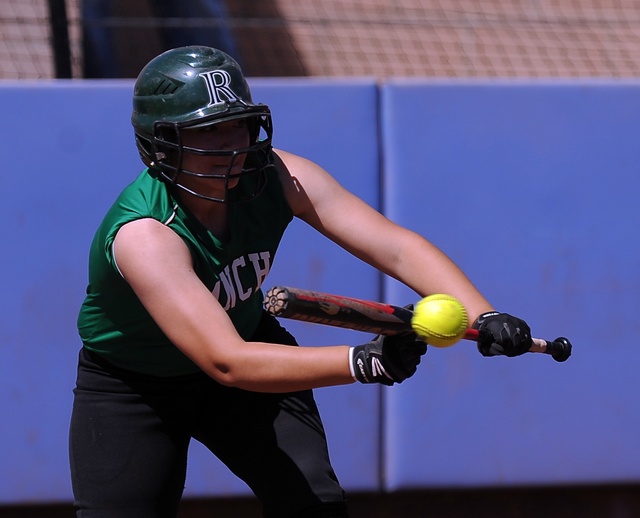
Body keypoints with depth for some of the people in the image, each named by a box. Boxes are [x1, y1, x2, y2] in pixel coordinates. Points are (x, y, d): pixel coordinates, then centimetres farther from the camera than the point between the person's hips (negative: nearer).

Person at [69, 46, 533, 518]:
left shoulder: (275, 177, -21)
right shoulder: (142, 234, -37)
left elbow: (398, 247, -25)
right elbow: (227, 363, -46)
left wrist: (484, 317, -42)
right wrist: (363, 363, -55)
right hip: (131, 388, -4)